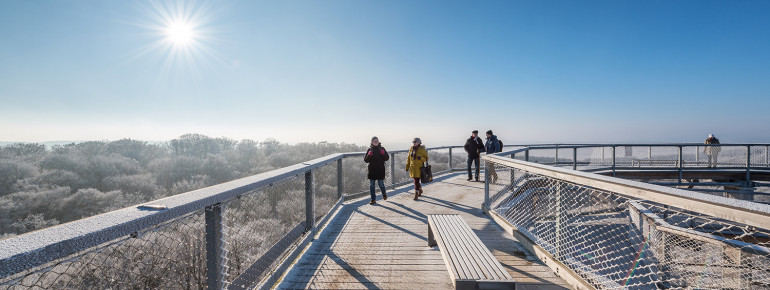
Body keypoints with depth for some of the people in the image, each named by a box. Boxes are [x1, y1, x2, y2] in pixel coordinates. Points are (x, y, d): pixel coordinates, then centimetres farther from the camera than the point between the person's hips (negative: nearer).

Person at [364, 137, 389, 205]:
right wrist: (369, 155, -18)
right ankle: (373, 199, 13)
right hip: (372, 170, 1)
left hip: (380, 170, -1)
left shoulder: (382, 149, 3)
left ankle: (384, 194, 35)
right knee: (371, 185, 3)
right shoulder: (370, 149, 3)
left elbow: (387, 158, 2)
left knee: (381, 184, 5)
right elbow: (365, 160, 1)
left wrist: (383, 153, -17)